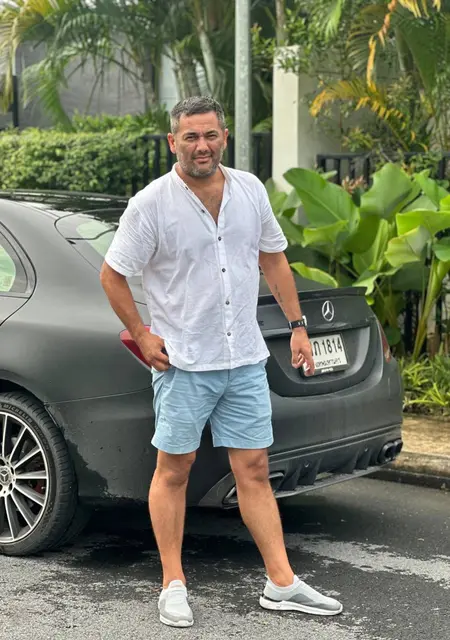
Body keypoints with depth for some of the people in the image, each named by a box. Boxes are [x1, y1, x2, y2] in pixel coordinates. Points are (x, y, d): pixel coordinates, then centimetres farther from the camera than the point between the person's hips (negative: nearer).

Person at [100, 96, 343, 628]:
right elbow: (111, 275, -4)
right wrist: (142, 336, -7)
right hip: (182, 363, -4)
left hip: (245, 360, 4)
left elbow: (273, 259, 15)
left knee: (254, 470, 7)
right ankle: (173, 586, 16)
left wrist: (297, 326, 12)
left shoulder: (250, 191, 5)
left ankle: (281, 583, 11)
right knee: (173, 469, 5)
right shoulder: (151, 204, -10)